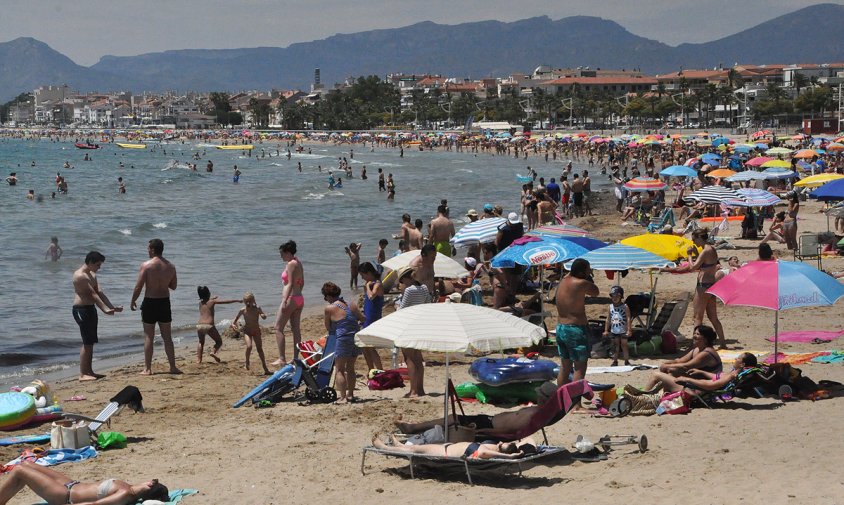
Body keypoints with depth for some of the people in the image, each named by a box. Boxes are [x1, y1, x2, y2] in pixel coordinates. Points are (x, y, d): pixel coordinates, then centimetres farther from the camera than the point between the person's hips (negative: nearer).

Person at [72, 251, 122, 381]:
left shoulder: (92, 275, 16)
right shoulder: (80, 276, -15)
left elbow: (99, 292, 11)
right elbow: (92, 294, -21)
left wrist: (112, 307, 3)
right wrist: (104, 309, -27)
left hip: (90, 309, 10)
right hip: (81, 309, -10)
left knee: (91, 342, 11)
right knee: (87, 343, -11)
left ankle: (89, 371, 17)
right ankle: (82, 374, -9)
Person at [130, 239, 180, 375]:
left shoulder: (146, 265, -12)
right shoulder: (171, 266, 0)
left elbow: (138, 286, -11)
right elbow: (173, 286, 10)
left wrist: (133, 301, 2)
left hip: (150, 302, -4)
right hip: (165, 302, 4)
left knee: (148, 337, 3)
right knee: (167, 337, 12)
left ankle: (147, 369, 4)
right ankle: (173, 367, 13)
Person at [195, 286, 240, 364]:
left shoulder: (200, 303, 16)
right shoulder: (212, 301, 4)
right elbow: (227, 302, 8)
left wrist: (214, 298, 55)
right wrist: (237, 300, 20)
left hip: (199, 325, 4)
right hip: (209, 325, -4)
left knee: (201, 342, 26)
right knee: (219, 341, 14)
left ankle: (198, 359, 11)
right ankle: (213, 352, -13)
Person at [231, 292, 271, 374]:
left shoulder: (257, 309, -12)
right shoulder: (242, 310, -10)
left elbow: (264, 317, -20)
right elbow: (236, 318, 4)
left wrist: (263, 315, -42)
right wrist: (233, 324, -14)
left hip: (256, 331, 1)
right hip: (247, 331, -1)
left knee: (259, 348, 5)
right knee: (249, 346, -23)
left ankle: (265, 368, 13)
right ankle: (247, 362, 2)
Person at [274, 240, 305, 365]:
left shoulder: (291, 264, -15)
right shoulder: (298, 263, 13)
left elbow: (290, 284, -21)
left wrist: (285, 300, -23)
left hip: (290, 299, -10)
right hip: (299, 299, 10)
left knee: (279, 328, -4)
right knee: (296, 329, 10)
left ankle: (282, 359, -9)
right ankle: (295, 358, 12)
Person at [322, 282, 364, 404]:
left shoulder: (329, 308, -8)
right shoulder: (352, 304, 6)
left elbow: (328, 327, 0)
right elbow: (362, 318, 18)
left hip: (342, 340, -6)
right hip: (356, 338, 6)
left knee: (339, 370, 2)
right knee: (350, 368, 19)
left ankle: (343, 397, -5)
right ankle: (350, 395, 24)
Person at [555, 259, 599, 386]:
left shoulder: (563, 281, 8)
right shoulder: (580, 283, -15)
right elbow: (595, 292, -1)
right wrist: (588, 277, 8)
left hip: (560, 328, 8)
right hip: (576, 329, -8)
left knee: (565, 368, 15)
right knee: (580, 369, -2)